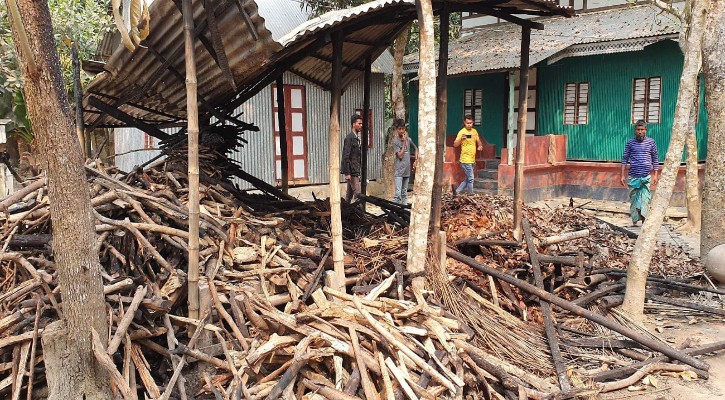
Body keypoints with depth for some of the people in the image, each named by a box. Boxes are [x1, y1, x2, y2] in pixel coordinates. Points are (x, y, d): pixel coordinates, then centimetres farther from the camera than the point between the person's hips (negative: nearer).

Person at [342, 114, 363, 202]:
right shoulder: (349, 138, -13)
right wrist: (347, 173, -20)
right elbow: (346, 157, -17)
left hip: (356, 171, 9)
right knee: (357, 194, -10)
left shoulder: (357, 138, 15)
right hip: (351, 172, -9)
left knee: (349, 195, 12)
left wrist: (360, 172, 18)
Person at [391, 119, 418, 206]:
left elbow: (416, 149, 23)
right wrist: (404, 142, -14)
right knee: (398, 194, -11)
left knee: (404, 193, 13)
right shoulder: (395, 141, -9)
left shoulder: (408, 139, 7)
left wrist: (416, 161, 13)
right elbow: (400, 155, -15)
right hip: (399, 171, -5)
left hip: (407, 171, 6)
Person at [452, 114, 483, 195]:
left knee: (468, 179, 13)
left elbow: (478, 141, 23)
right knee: (470, 179, -4)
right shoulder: (461, 132, -11)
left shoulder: (474, 131, 9)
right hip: (465, 160, -7)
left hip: (472, 160, 7)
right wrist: (461, 139, -36)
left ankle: (457, 191, 21)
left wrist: (480, 146, 0)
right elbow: (455, 145, -17)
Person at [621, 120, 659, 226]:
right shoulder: (630, 143, 3)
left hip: (646, 176, -1)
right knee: (634, 199, 6)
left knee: (644, 199, -10)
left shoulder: (651, 142, 3)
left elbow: (655, 159, 9)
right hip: (633, 176, 1)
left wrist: (655, 175, 4)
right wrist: (623, 175, 2)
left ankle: (644, 220, -12)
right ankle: (634, 221, 15)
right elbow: (625, 159, 6)